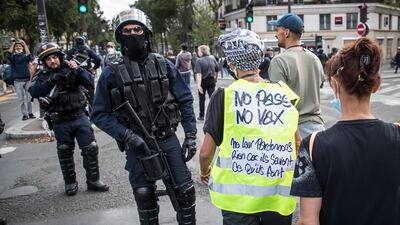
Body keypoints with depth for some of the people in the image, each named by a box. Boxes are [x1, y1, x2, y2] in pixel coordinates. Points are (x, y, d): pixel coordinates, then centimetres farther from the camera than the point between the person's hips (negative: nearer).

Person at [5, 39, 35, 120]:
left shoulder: (25, 56, 7)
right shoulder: (13, 56, 6)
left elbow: (30, 56, -17)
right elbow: (7, 55, -17)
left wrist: (25, 44, -18)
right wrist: (12, 44, -15)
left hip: (27, 79, 0)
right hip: (18, 81, 0)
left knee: (29, 97, 5)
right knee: (21, 98, 1)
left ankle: (30, 113, 13)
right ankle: (24, 114, 5)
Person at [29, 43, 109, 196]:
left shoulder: (71, 69, 2)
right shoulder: (44, 76, 0)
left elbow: (90, 81, -7)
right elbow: (34, 92, -18)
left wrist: (78, 70, -21)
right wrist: (52, 80, -29)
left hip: (80, 117, 0)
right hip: (61, 123, 0)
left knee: (91, 148, 1)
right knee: (65, 154, 10)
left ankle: (93, 181, 16)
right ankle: (70, 183, 27)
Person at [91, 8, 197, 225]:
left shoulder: (164, 66, 1)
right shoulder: (112, 73, -4)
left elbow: (185, 102, 4)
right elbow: (100, 115, -3)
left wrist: (190, 137, -2)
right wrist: (127, 136, -15)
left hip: (168, 140, 1)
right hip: (137, 145, -1)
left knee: (185, 191, 5)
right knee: (145, 197, 12)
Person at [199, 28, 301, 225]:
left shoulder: (224, 96, -11)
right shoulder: (285, 93, -2)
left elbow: (206, 152, -5)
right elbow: (298, 144, 6)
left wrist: (204, 172, 15)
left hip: (239, 196, -3)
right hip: (280, 196, 4)